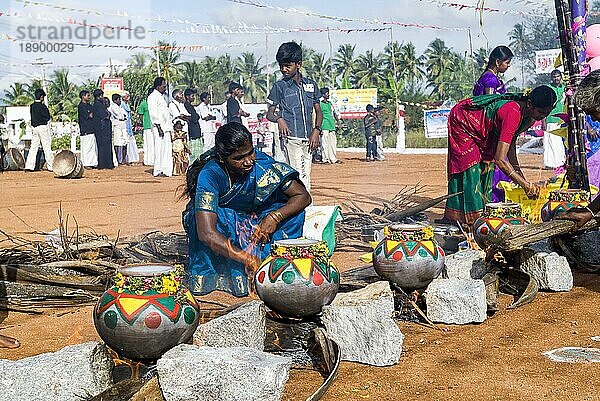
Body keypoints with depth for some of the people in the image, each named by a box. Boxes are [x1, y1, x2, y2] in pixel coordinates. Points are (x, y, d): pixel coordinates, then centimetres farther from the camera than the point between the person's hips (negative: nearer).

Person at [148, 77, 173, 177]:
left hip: (166, 127, 9)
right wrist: (159, 128, -19)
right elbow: (153, 114, -15)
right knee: (159, 149, -7)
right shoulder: (153, 97, -9)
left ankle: (166, 170, 12)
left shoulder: (161, 96, 20)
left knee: (167, 150, 8)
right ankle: (158, 171, -3)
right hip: (159, 128, -9)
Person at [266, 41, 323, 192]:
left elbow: (318, 111, 17)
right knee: (298, 178, -13)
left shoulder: (311, 84, 12)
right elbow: (269, 113, 4)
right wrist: (279, 119, -18)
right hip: (290, 138, -4)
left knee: (306, 178, 8)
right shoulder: (280, 86, 2)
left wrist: (316, 130, 1)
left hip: (308, 139, 4)